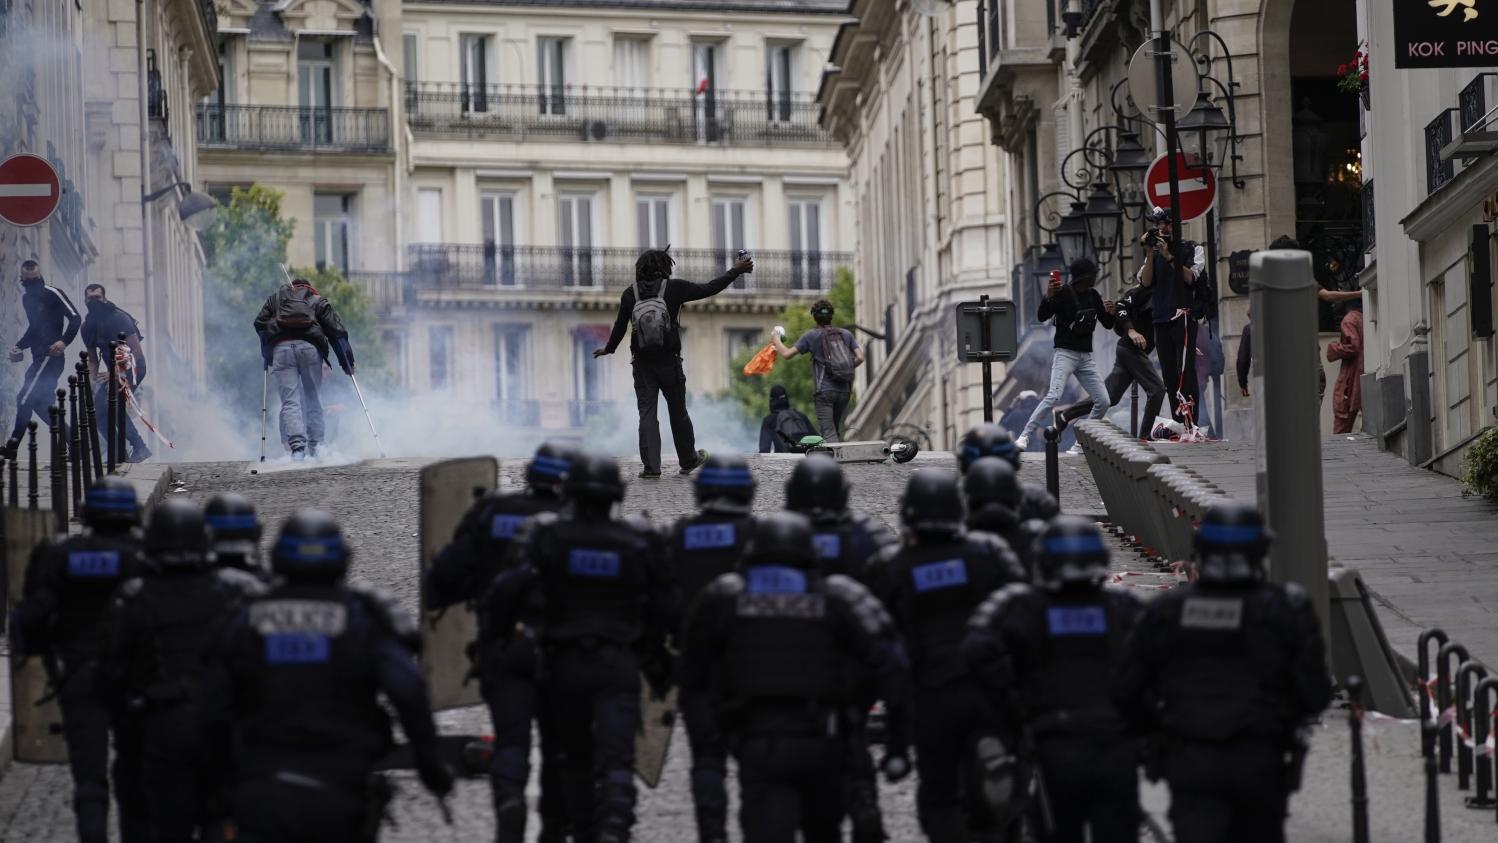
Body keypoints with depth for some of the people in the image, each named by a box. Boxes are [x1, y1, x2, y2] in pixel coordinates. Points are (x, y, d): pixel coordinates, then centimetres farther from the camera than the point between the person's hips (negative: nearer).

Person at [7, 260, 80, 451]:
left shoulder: (53, 294, -7)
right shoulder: (27, 299, 19)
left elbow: (75, 318, -12)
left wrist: (64, 341, -24)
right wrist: (19, 347, 18)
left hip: (51, 356, -10)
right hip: (40, 358, 10)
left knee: (24, 400, -13)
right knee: (42, 404, 10)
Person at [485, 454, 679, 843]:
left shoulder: (547, 533, -3)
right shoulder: (638, 540, 2)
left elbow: (508, 586, -15)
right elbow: (664, 607, 5)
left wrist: (498, 635, -1)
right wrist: (661, 664, 16)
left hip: (565, 661, 1)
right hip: (619, 664, -1)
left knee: (576, 759, 18)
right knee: (616, 759, -9)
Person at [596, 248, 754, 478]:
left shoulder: (630, 294, -1)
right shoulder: (674, 288, -7)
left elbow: (620, 326, 7)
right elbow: (709, 289, -3)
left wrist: (608, 349, 25)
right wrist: (736, 271, 8)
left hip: (642, 364, 1)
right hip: (669, 362, -1)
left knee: (647, 413, 1)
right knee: (678, 412, 14)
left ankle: (651, 466, -8)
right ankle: (688, 460, 28)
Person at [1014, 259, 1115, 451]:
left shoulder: (1094, 296, 10)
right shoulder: (1063, 293, -8)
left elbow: (1107, 324, 15)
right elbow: (1042, 316, -17)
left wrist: (1109, 313, -7)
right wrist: (1048, 297, -35)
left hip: (1086, 356, 6)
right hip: (1065, 354, -6)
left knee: (1103, 402, 0)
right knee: (1053, 396, -23)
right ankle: (1024, 437, -21)